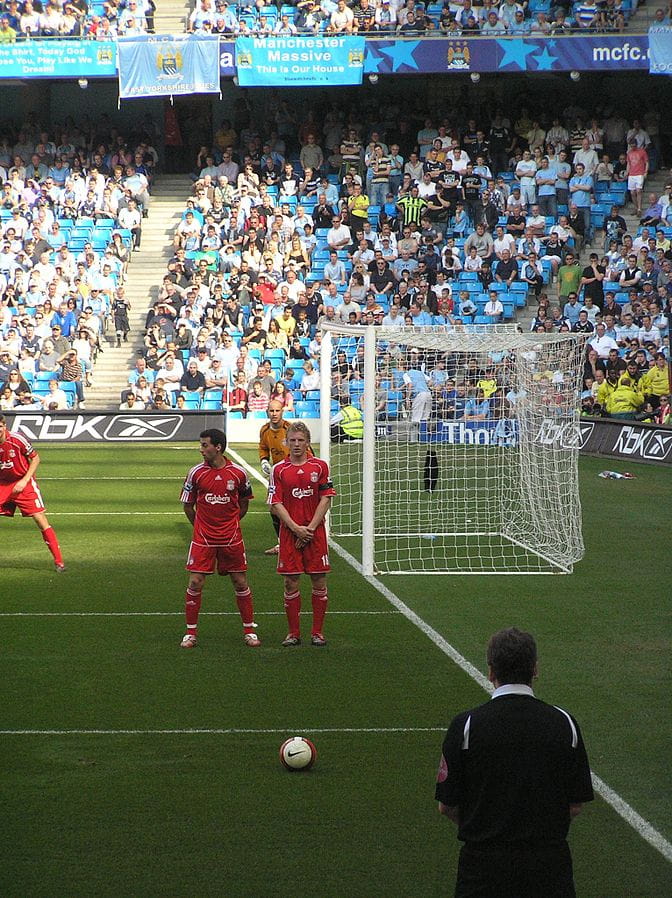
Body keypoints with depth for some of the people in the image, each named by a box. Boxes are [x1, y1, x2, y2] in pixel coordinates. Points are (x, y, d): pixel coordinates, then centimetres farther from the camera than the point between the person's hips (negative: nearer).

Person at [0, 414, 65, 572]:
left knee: (40, 519, -10)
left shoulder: (17, 440, -17)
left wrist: (24, 481, -14)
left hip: (23, 483, -4)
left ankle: (58, 561, -6)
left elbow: (35, 458, -6)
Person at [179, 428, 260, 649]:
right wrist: (202, 526, 10)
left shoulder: (238, 473, -4)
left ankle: (249, 630, 16)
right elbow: (188, 506, 7)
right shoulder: (196, 472, -4)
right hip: (203, 538, 0)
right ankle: (191, 632, 6)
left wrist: (230, 525, 11)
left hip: (231, 538, 0)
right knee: (195, 582, -5)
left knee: (240, 583, 4)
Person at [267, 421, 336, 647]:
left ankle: (318, 632, 10)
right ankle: (293, 632, 9)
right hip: (290, 533, 0)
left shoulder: (320, 466, 3)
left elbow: (326, 499, -1)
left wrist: (310, 528, -9)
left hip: (315, 532, 0)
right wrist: (296, 528, -13)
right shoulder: (279, 470, 2)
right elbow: (276, 504, -2)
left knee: (319, 581, 1)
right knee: (291, 582, 1)